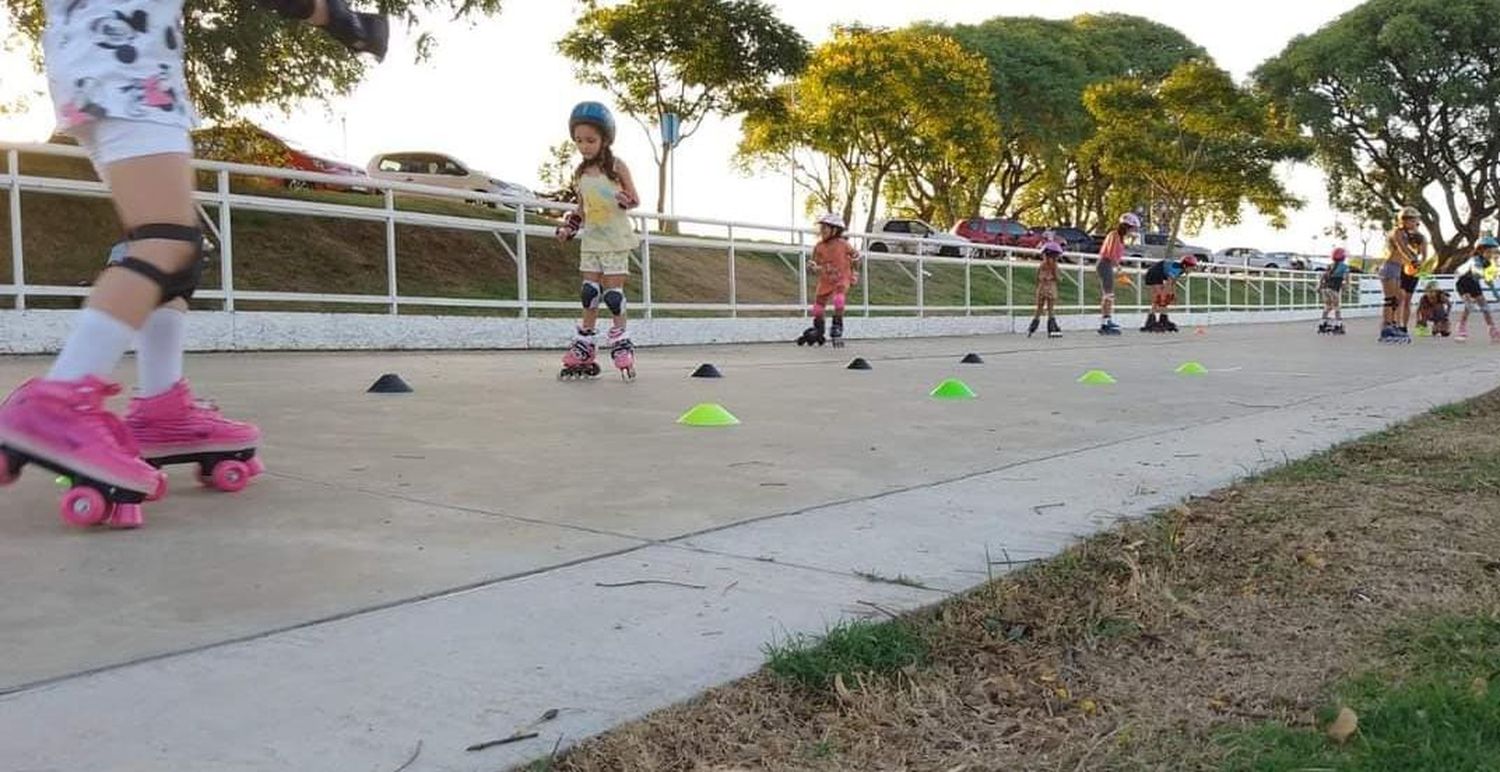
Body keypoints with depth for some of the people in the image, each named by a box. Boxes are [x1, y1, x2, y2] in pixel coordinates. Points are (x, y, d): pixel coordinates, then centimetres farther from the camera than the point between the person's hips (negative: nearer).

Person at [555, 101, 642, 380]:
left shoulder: (617, 166, -7)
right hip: (591, 240, 4)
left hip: (616, 240, -4)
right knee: (590, 292, 3)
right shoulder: (580, 173, 6)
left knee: (613, 292, -3)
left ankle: (621, 344, 9)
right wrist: (570, 226, 0)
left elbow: (636, 199, -4)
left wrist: (626, 201, -25)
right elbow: (583, 207, 15)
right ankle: (584, 352, 8)